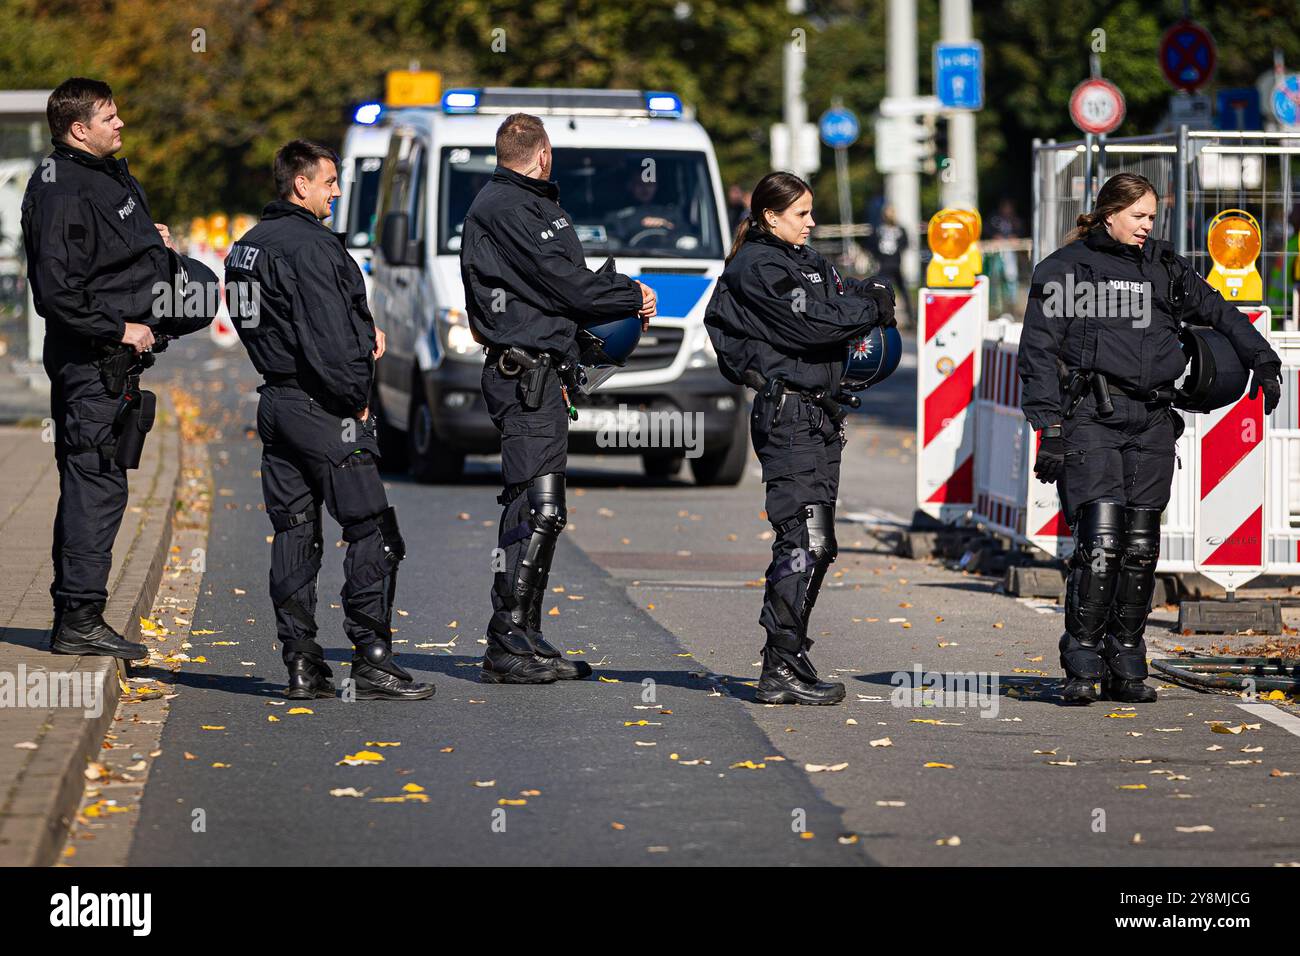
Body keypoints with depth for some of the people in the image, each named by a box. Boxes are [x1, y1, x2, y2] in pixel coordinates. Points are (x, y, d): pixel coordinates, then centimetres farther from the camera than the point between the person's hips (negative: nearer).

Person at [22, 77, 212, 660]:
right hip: (92, 360, -10)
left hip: (115, 356, 10)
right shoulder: (64, 192, -17)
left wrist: (151, 243, 12)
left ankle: (75, 620, 19)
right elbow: (57, 289, -24)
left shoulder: (107, 177, 15)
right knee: (96, 484, -10)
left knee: (90, 485, 13)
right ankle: (79, 622, -8)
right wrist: (119, 329, -18)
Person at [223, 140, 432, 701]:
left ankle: (301, 663, 9)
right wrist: (355, 398, -8)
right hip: (324, 409, -9)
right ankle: (373, 662, -6)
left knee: (293, 533, 9)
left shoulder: (246, 247, 14)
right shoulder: (310, 246, -16)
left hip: (274, 400, 9)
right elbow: (326, 338, -21)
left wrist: (363, 326, 10)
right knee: (372, 534, -4)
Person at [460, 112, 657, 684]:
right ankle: (508, 647, -14)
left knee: (538, 510, 12)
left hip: (543, 374, 11)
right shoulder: (502, 209, -11)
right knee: (536, 508, -14)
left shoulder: (533, 205, 21)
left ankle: (527, 642, 17)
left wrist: (625, 294, 4)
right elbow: (564, 286, -15)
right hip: (524, 373, -11)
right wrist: (632, 298, -2)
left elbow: (571, 282, 18)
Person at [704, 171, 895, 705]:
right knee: (803, 541, -15)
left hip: (820, 415, 10)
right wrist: (871, 308, -7)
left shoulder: (804, 261, 22)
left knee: (816, 544, 10)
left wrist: (868, 298, -6)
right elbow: (809, 325, -18)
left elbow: (843, 298, 15)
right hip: (788, 415, -10)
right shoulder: (757, 267, -9)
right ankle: (782, 671, -17)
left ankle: (786, 661, 15)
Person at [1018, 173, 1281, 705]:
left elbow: (1219, 313, 29)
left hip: (1152, 421, 5)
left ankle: (1126, 666, 10)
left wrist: (1263, 362, 27)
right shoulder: (1064, 269, 4)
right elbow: (1039, 351, 0)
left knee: (1141, 546, 3)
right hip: (1091, 417, -5)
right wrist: (1048, 425, -8)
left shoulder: (1163, 268, 17)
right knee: (1100, 540, -15)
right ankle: (1082, 667, -9)